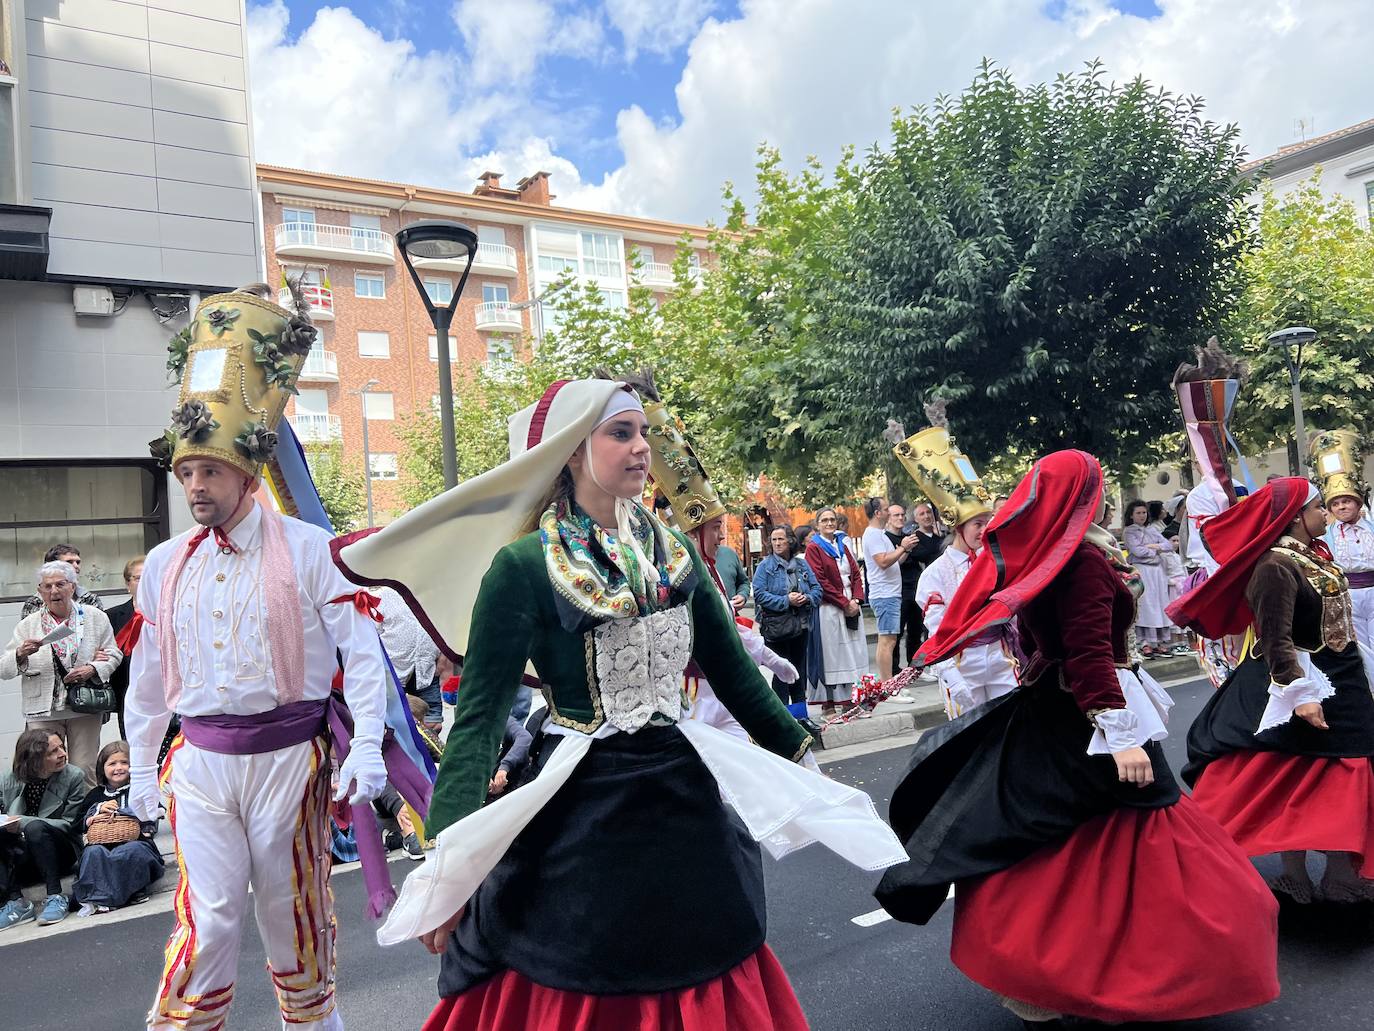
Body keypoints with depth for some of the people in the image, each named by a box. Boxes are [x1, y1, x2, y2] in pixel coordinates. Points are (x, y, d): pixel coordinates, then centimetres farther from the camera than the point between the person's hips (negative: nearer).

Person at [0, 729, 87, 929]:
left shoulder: (74, 777, -9)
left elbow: (69, 824, -11)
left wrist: (23, 822, -23)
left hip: (58, 851, -3)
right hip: (21, 855, 3)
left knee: (35, 828, -31)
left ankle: (56, 897, -25)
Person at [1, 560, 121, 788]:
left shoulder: (96, 617, 6)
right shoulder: (27, 625, 6)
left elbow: (113, 655, 7)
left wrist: (92, 669, -12)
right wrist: (20, 654, -16)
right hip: (42, 710, 1)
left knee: (85, 772, 2)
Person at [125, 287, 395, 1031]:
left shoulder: (307, 549, -9)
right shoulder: (165, 565, 5)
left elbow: (362, 652, -11)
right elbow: (146, 676, 14)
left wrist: (367, 749, -18)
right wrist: (140, 769, 17)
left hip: (288, 755, -2)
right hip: (200, 763, 3)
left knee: (294, 912, 13)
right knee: (207, 917, -1)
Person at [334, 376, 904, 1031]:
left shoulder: (674, 553, 4)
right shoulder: (524, 565, -13)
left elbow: (733, 671, 10)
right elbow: (480, 712, -15)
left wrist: (799, 756, 11)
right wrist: (450, 855, -24)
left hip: (684, 802, 5)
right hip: (577, 812, -5)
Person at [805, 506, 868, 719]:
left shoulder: (842, 546, 17)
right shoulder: (814, 548, -3)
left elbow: (856, 574, 13)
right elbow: (821, 581, -12)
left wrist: (856, 600, -4)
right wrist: (844, 603, -14)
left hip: (851, 607, 7)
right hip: (829, 610, -7)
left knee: (852, 655, 7)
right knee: (831, 655, -5)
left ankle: (849, 701, 13)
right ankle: (829, 705, 0)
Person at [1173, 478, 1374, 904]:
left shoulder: (1315, 555, 10)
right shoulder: (1275, 565, -19)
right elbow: (1276, 639, -24)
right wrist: (1299, 695, -29)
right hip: (1304, 687, -9)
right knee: (1298, 788, 0)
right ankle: (1296, 878, 11)